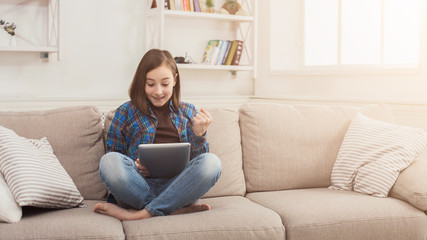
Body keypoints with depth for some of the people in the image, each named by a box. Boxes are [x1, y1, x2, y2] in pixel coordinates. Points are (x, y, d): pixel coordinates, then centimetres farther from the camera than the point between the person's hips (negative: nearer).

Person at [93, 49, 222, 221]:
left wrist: (199, 134, -5)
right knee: (109, 161, -30)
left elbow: (198, 158, 14)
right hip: (139, 185, -1)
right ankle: (179, 209, -26)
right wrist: (133, 167, -9)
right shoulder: (126, 112, 12)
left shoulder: (188, 112, 17)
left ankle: (140, 213, -26)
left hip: (176, 186, 1)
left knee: (212, 162, -28)